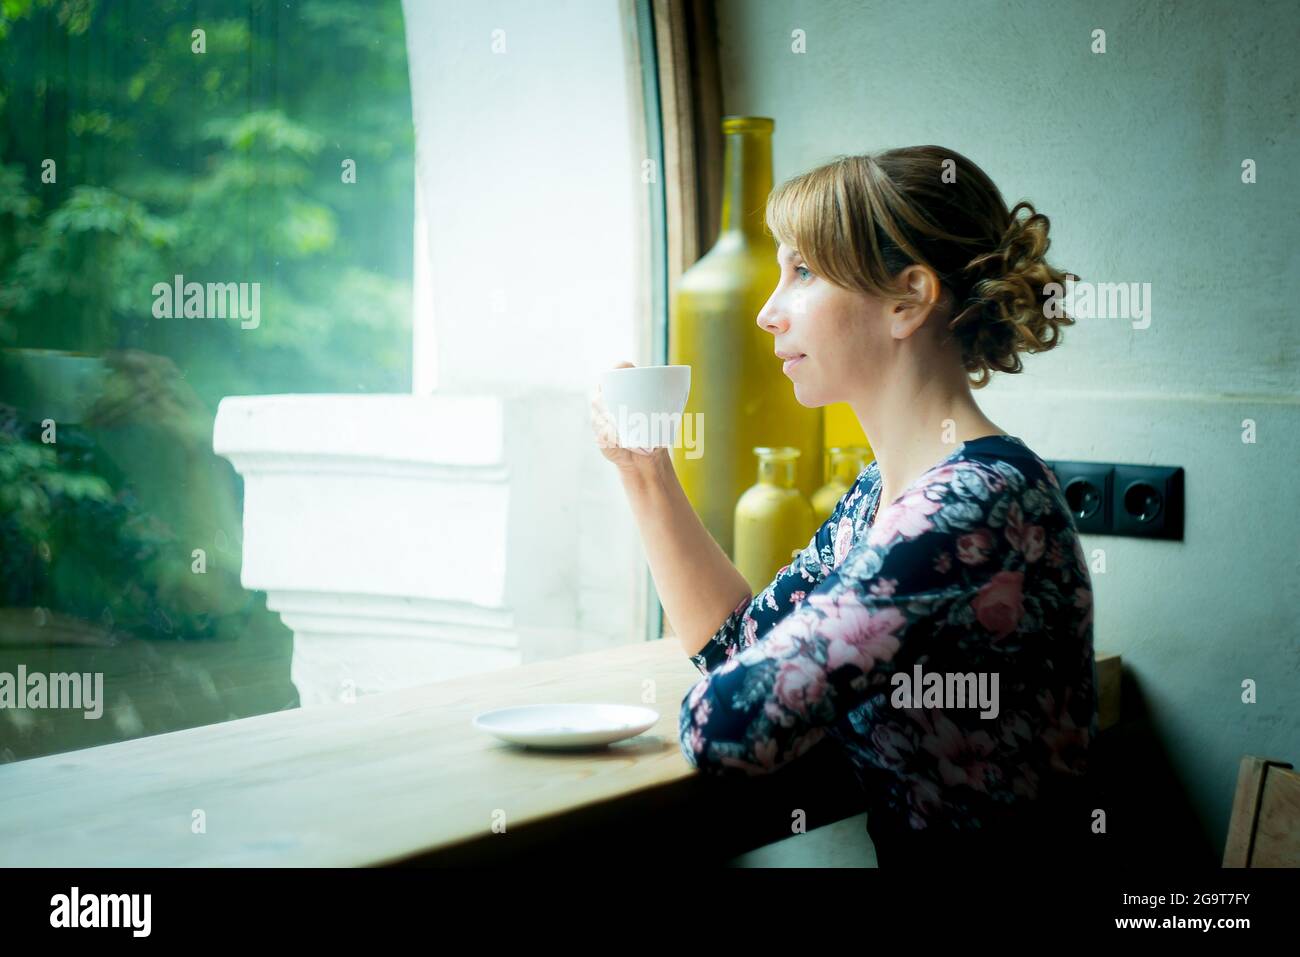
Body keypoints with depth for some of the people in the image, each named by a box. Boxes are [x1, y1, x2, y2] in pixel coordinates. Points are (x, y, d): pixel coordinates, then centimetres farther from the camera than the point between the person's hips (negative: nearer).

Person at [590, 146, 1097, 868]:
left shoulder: (975, 506, -23)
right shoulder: (883, 491, 6)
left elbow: (725, 726, -25)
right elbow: (740, 641, 13)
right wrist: (645, 473, 7)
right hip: (909, 847, 7)